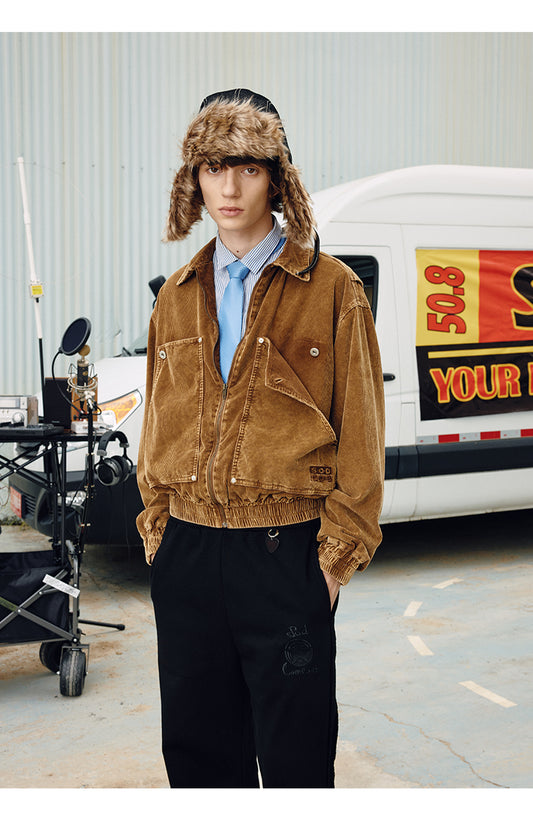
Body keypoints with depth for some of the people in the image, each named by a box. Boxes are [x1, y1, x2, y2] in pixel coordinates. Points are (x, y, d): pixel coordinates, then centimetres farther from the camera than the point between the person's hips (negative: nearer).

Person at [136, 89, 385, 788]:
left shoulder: (331, 289, -2)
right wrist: (157, 528, 10)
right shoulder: (178, 298, 12)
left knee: (296, 755, 7)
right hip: (187, 553, 4)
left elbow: (359, 429, -4)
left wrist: (340, 549, -8)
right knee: (196, 749, 15)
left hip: (286, 551, -4)